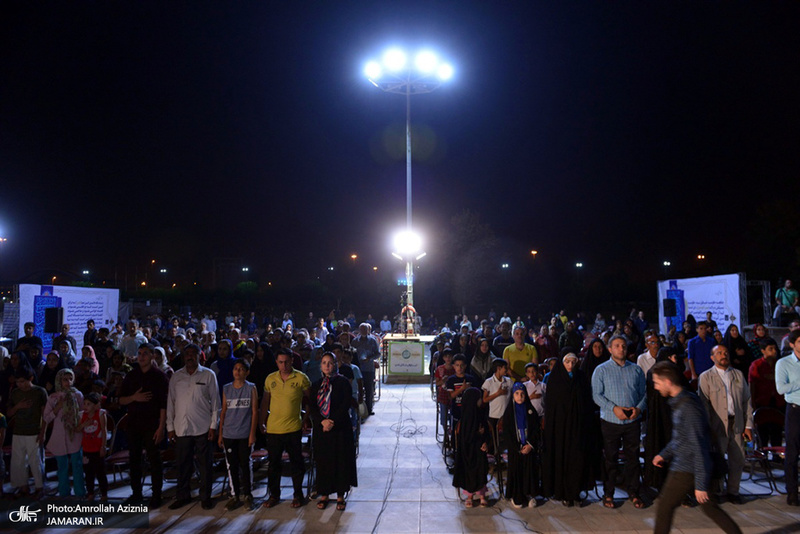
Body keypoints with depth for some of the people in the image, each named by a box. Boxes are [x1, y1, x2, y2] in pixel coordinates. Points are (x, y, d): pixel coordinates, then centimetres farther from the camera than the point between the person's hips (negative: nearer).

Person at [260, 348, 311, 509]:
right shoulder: (270, 379, 4)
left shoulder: (301, 378, -6)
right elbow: (265, 402, 12)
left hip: (293, 428, -3)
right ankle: (274, 494, 25)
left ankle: (298, 495, 20)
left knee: (296, 462, 7)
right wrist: (261, 422, 10)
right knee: (273, 463, 12)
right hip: (273, 428, 3)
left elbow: (309, 400, 4)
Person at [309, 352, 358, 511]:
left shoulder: (343, 382, -2)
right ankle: (324, 495, 16)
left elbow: (346, 405, -9)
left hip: (340, 428, -3)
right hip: (321, 429, 3)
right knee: (323, 461, 6)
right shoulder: (316, 385, 10)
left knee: (340, 461, 1)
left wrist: (333, 421, -17)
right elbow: (312, 407, 3)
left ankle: (340, 496, 11)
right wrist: (322, 421, -14)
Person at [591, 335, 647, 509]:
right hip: (610, 421, -2)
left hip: (633, 421, 2)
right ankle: (608, 494, 15)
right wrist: (614, 408, -16)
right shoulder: (601, 370, 1)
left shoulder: (636, 369, 9)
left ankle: (633, 492, 19)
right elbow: (596, 394, -5)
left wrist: (639, 408, -9)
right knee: (610, 459, 5)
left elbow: (644, 392, 10)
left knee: (633, 458, 6)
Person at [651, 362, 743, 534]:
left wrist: (700, 484, -22)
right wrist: (664, 454, 22)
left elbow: (699, 446, -24)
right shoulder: (679, 402, 7)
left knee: (665, 506, 5)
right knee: (709, 508, 16)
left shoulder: (688, 408, -23)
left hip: (685, 471, -9)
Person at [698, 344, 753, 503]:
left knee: (738, 460, 6)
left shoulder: (738, 374, 12)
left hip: (736, 425, 3)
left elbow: (747, 401, 11)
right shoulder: (706, 377, 1)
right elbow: (704, 405, -4)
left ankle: (733, 492, 22)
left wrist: (748, 425, 4)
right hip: (717, 426, -3)